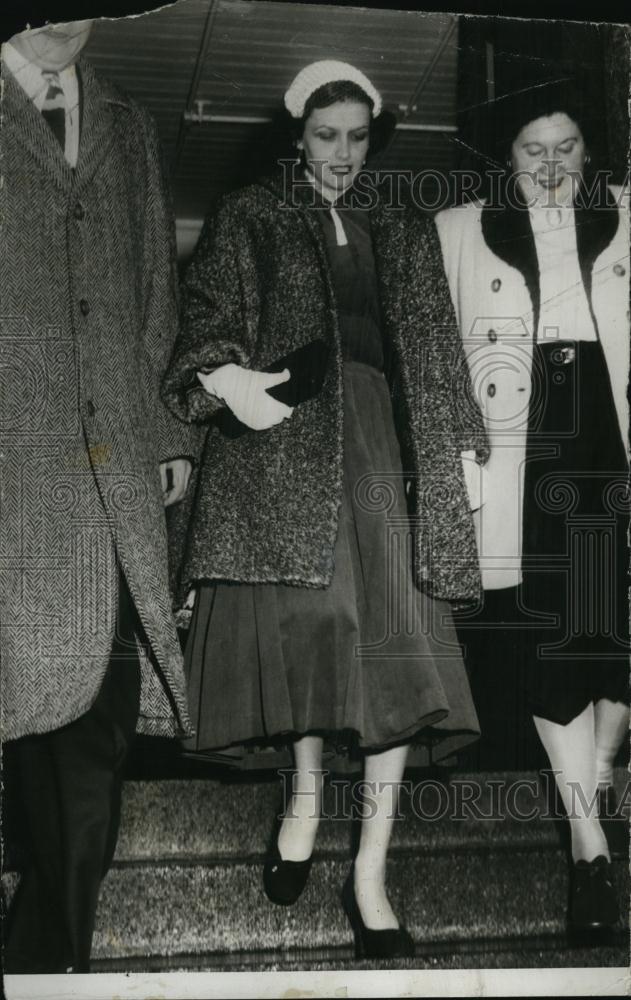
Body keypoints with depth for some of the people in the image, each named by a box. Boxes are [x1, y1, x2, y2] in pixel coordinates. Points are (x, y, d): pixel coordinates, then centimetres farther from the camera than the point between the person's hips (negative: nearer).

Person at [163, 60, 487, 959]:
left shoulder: (404, 233, 20)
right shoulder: (248, 220, 12)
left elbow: (435, 351, 17)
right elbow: (208, 313, 2)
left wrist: (461, 450, 8)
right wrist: (224, 375, -20)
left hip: (382, 444, 2)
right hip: (282, 432, -2)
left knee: (392, 642, -9)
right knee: (308, 613, -17)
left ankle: (372, 874, -4)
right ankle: (307, 792, 11)